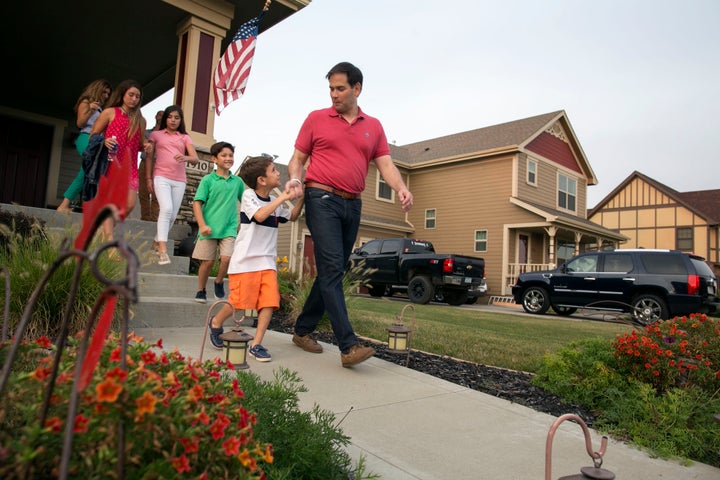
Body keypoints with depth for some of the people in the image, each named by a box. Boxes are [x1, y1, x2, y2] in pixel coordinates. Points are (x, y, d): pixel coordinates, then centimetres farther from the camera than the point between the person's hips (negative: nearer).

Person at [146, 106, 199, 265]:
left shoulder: (185, 137, 14)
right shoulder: (156, 135, 13)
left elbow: (195, 159, 1)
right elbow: (149, 157, 10)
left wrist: (185, 158, -22)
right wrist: (148, 178, 0)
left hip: (179, 181, 3)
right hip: (161, 177, -3)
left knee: (172, 215, 4)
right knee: (166, 209, -22)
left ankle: (157, 242, 25)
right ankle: (163, 250, -23)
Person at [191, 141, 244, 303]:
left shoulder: (237, 181, 7)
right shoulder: (208, 180, -1)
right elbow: (197, 203, -4)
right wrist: (202, 225, -14)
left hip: (229, 228, 2)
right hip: (209, 227, -1)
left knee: (227, 258, -13)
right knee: (207, 261, 4)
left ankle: (219, 282, 16)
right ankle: (201, 290, 25)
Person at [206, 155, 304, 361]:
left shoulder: (275, 202, 13)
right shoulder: (248, 195, -7)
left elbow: (292, 217, 27)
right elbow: (260, 215, -25)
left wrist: (301, 198, 14)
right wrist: (282, 197, -20)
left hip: (267, 261, 6)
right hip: (245, 259, -6)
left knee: (270, 301, -7)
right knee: (239, 301, -2)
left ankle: (256, 344, 1)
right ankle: (216, 323, 29)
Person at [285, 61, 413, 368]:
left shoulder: (373, 126, 14)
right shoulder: (316, 119, 7)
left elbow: (385, 164, 7)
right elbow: (298, 158, 8)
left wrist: (401, 188, -13)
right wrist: (294, 178, -14)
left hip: (353, 205, 5)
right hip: (322, 200, -4)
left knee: (331, 273, 9)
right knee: (332, 269, -14)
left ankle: (303, 331, 24)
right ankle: (349, 346, -16)